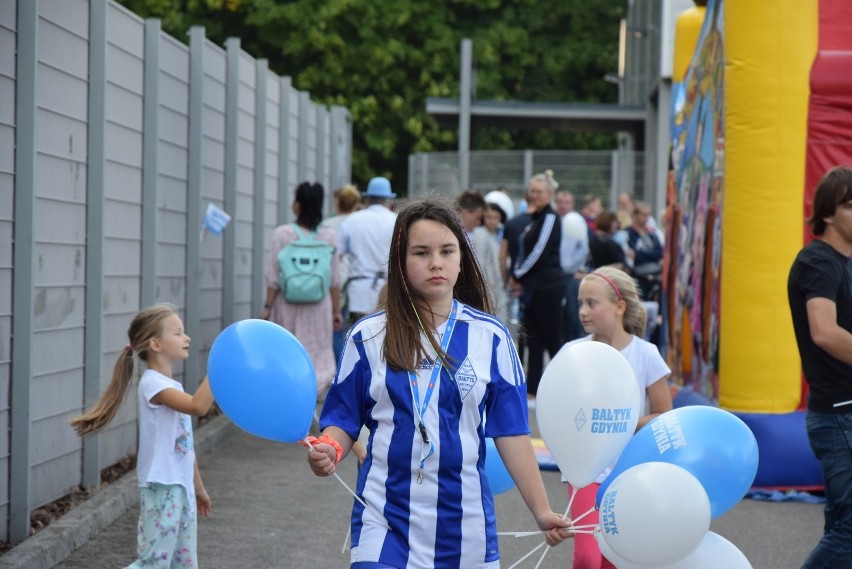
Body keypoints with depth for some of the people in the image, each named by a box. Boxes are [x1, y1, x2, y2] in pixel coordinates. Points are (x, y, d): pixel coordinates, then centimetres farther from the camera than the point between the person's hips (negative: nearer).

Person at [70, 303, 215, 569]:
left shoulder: (170, 387, 15)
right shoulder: (152, 383, -13)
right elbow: (198, 406, -30)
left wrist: (198, 487, 25)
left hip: (181, 488, 9)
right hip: (162, 488, -9)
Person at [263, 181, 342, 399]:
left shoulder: (282, 234, -7)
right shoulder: (329, 236, -3)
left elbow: (273, 277, -5)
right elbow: (335, 280, 0)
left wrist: (268, 305, 4)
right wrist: (336, 310, 9)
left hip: (288, 305, 0)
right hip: (319, 307, 0)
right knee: (317, 355, 6)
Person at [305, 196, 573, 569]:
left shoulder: (491, 338, 2)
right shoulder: (368, 337, 2)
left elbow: (511, 432, 2)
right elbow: (343, 422, 4)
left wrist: (542, 511, -2)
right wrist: (329, 451, -18)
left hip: (464, 520, 1)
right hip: (385, 520, -1)